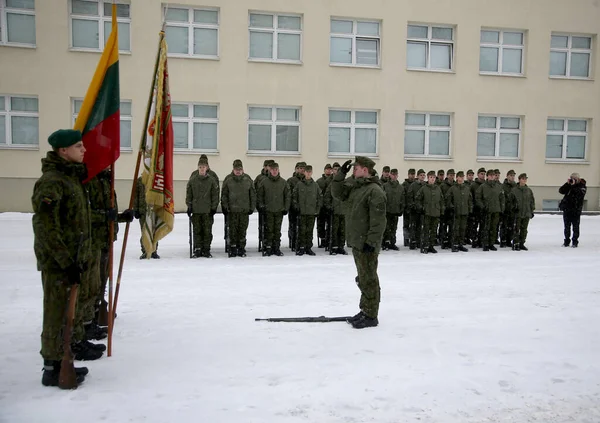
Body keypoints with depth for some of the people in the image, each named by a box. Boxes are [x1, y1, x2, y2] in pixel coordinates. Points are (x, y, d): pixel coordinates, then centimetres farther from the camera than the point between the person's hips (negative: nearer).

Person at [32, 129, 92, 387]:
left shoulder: (71, 176, 13)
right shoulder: (51, 181, -17)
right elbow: (45, 227, -22)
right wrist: (66, 262, -22)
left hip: (73, 259, 9)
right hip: (58, 262, -9)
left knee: (68, 315, 17)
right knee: (58, 315, 1)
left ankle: (61, 363, 30)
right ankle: (52, 369, 14)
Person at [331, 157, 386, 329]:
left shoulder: (374, 191, -17)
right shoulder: (354, 186, 12)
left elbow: (378, 220, -21)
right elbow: (337, 193, 14)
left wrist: (371, 242, -23)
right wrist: (341, 173, 5)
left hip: (367, 243, -9)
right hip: (356, 241, 10)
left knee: (368, 279, -1)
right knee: (362, 278, 18)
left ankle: (371, 316, 9)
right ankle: (365, 310, 30)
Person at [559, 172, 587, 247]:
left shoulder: (582, 186, -4)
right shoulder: (568, 186, 7)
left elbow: (580, 194, -22)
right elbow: (561, 191, -5)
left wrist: (573, 185, -21)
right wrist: (567, 183, -14)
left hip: (576, 210, -4)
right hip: (566, 209, 4)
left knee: (575, 226, 4)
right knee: (567, 226, 12)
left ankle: (575, 242, 13)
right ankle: (566, 241, 22)